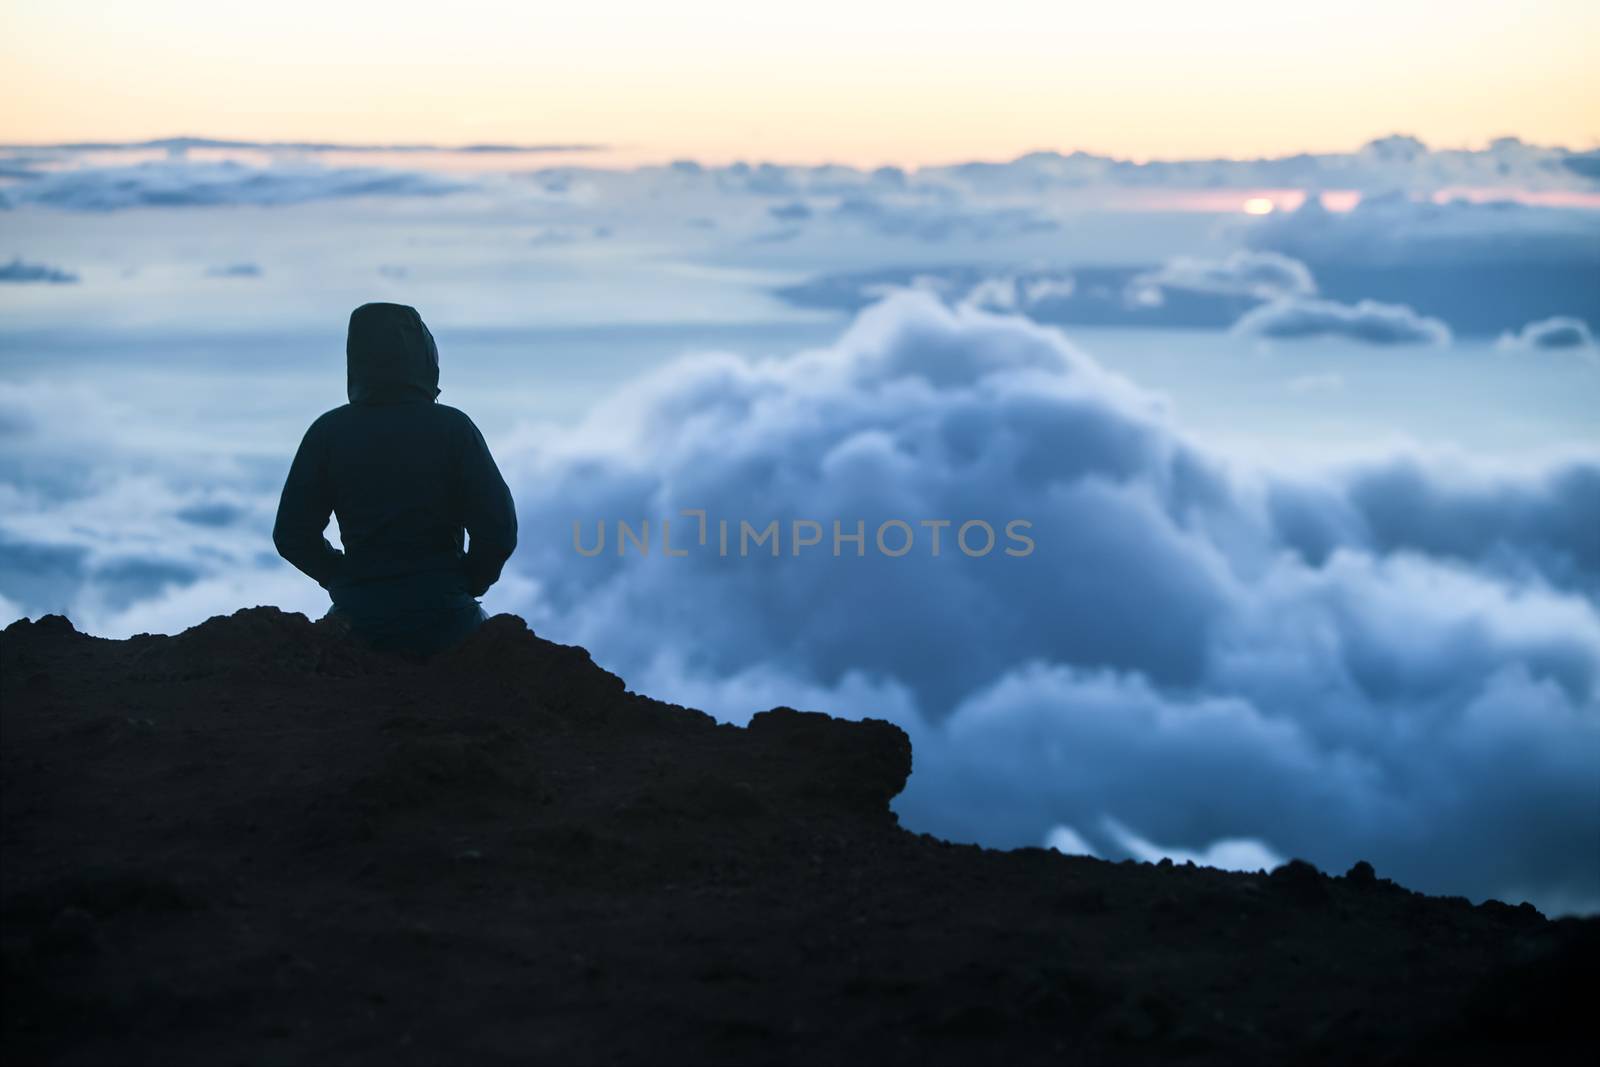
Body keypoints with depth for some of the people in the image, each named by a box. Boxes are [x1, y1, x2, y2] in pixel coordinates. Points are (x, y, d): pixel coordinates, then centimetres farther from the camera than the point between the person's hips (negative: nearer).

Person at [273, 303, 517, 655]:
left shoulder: (328, 432, -4)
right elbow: (498, 529, -12)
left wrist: (343, 579, 13)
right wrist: (468, 584, 5)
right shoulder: (453, 427, -9)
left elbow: (292, 536, -2)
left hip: (360, 618, 1)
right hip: (443, 618, -1)